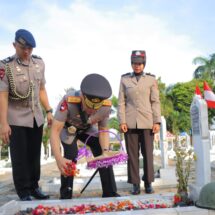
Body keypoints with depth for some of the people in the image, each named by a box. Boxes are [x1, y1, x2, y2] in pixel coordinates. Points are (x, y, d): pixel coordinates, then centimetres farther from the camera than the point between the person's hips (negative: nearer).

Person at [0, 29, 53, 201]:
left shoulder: (39, 63, 6)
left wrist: (48, 111, 9)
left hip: (36, 118, 4)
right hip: (16, 119, -4)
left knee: (35, 155, 12)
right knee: (20, 158, 3)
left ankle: (34, 187, 27)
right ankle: (24, 193, 15)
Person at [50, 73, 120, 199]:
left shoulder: (106, 106, -31)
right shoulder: (69, 101, -43)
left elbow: (103, 130, -15)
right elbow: (55, 131, -42)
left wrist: (105, 151, -33)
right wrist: (58, 158, -54)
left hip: (88, 128, 3)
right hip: (68, 128, -3)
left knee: (103, 154, -10)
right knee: (71, 155, -24)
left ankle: (110, 193, 5)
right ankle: (65, 196, -6)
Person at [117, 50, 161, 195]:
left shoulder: (151, 79, 5)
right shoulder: (124, 79, 5)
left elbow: (155, 102, 2)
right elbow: (121, 102, 3)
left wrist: (157, 122, -5)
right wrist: (122, 121, -6)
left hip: (147, 122, 0)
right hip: (130, 122, 0)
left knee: (148, 153, 4)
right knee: (132, 153, 3)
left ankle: (148, 183, 16)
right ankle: (135, 184, 12)